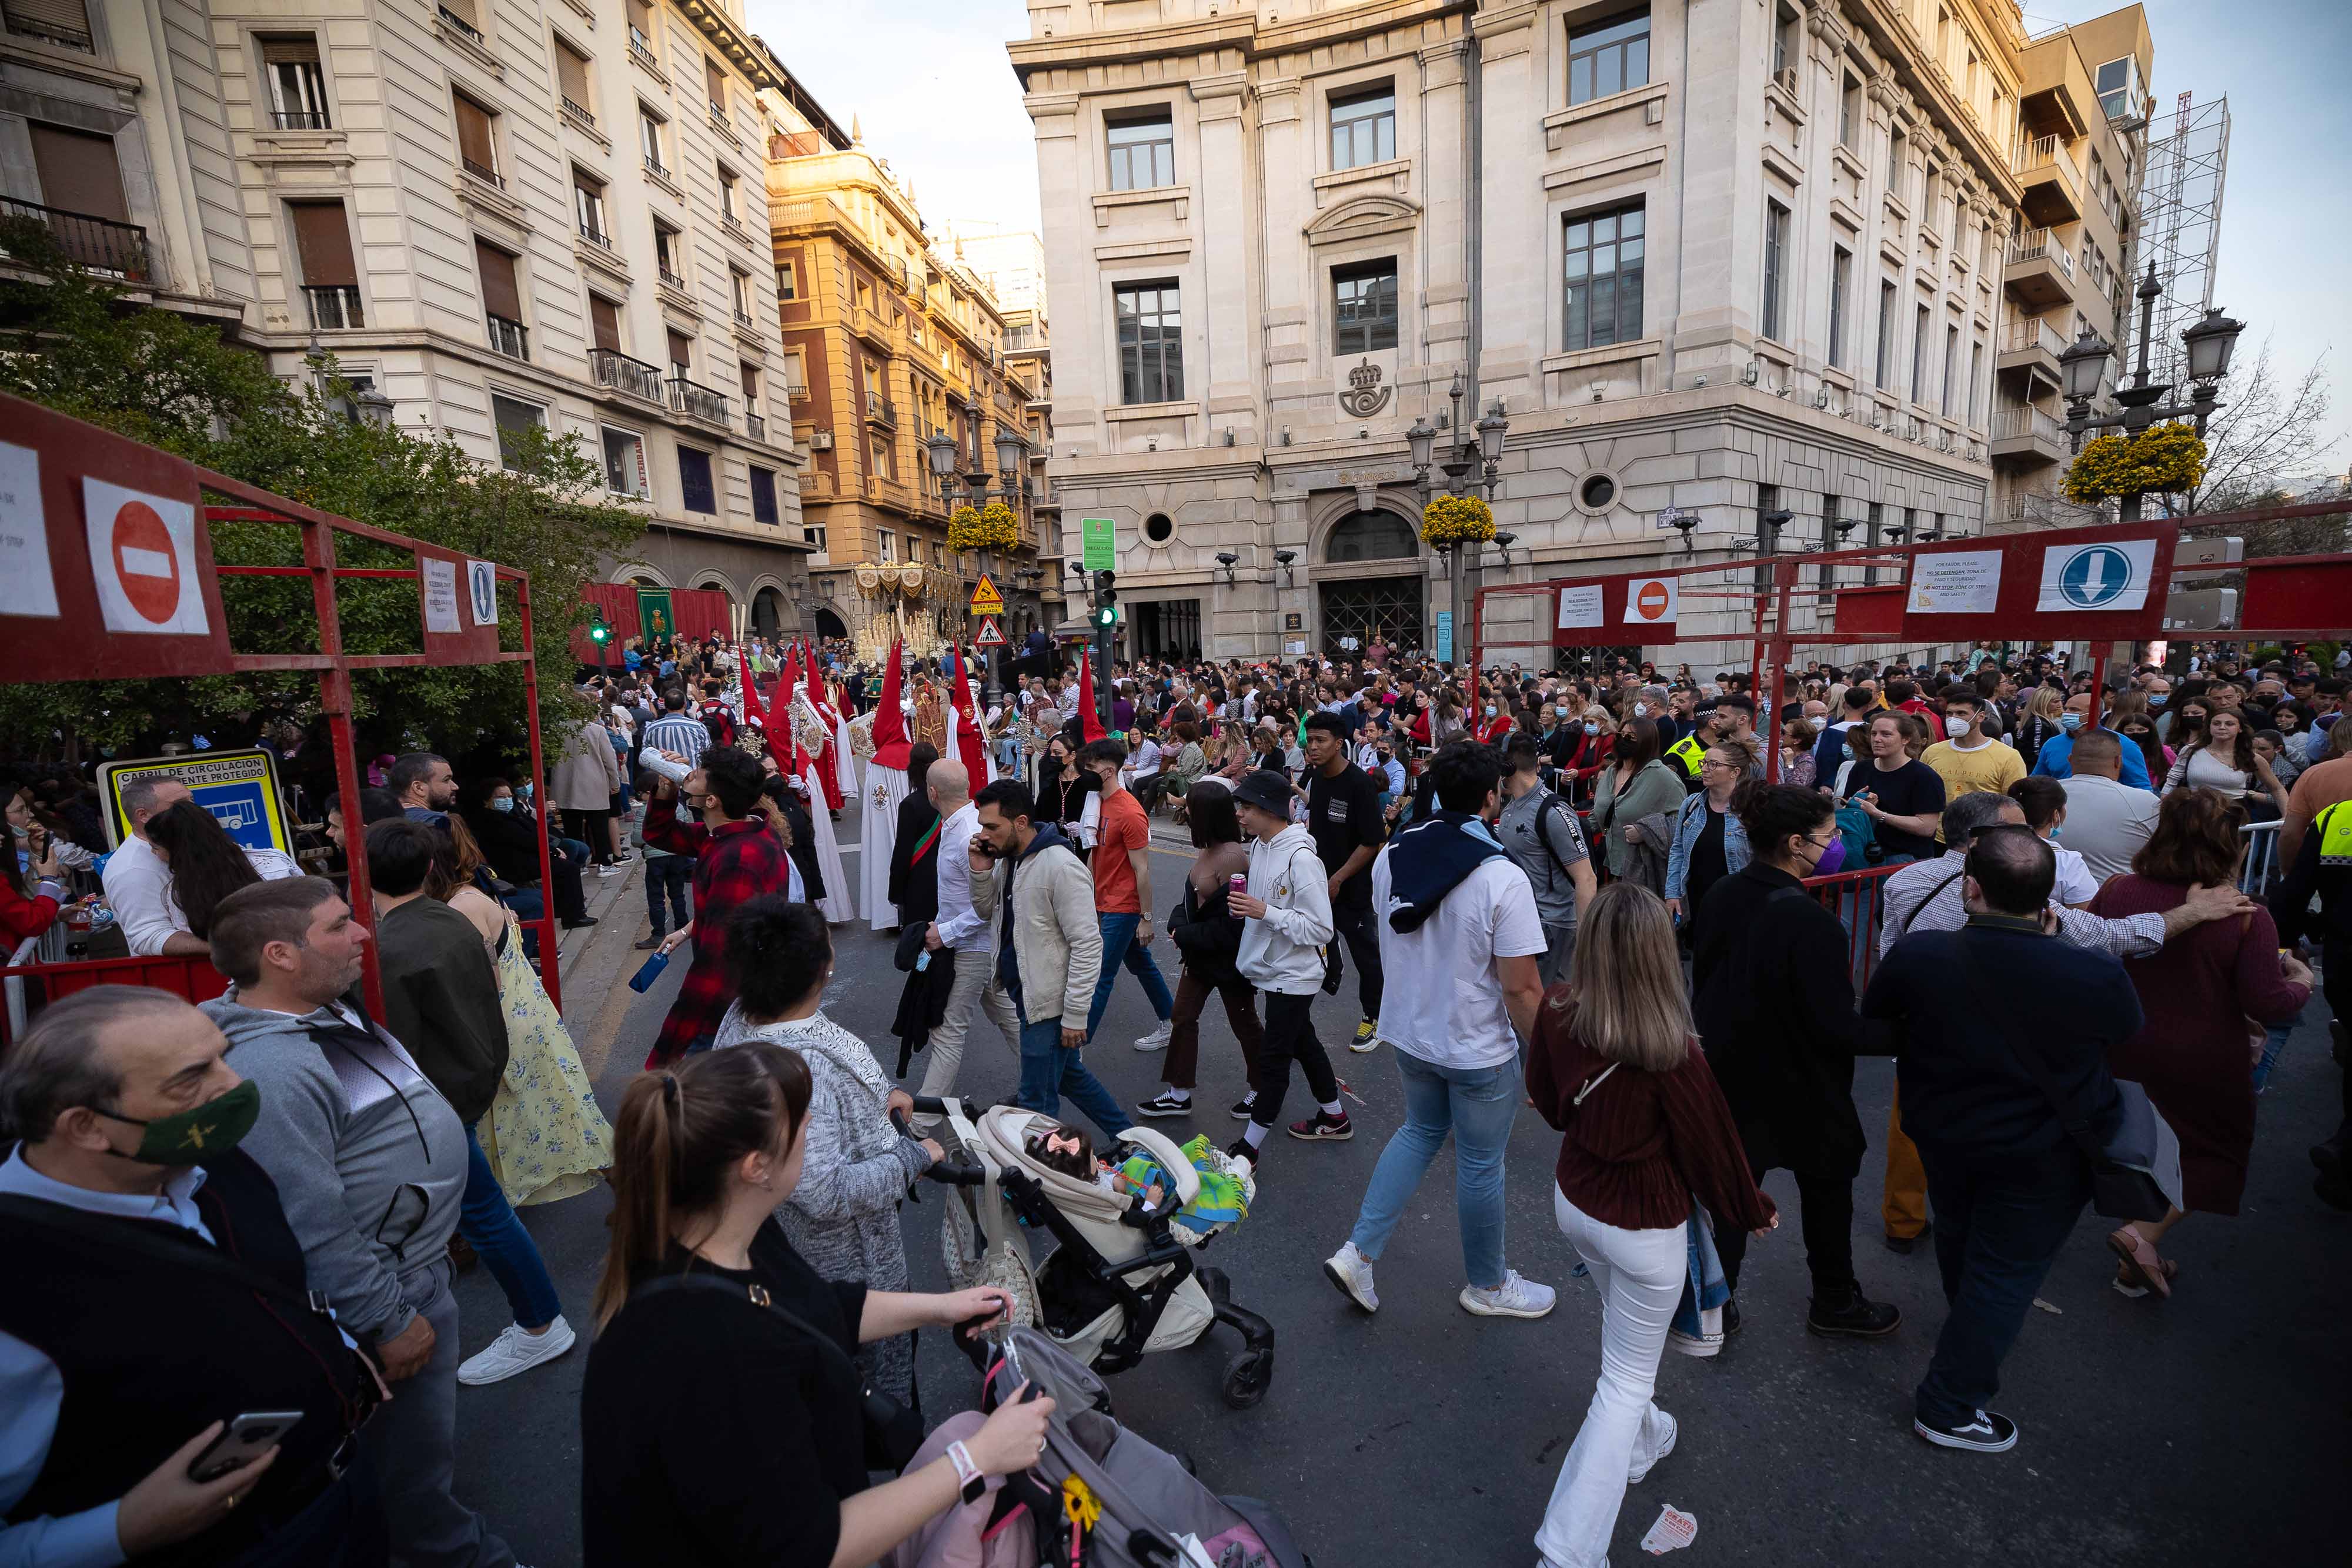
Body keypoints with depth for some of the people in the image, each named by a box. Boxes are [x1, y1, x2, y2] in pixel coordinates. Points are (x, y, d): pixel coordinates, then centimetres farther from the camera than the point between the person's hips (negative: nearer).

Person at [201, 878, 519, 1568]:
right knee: (413, 1456, 12)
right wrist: (389, 1322, -19)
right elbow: (316, 1229, -28)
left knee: (421, 1432, 29)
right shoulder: (276, 1071, -31)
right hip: (388, 1287, -10)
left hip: (415, 1259, 10)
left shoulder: (327, 1013, 1)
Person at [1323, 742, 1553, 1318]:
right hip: (1478, 1048, -5)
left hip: (1409, 1031, 6)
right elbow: (1521, 989, -23)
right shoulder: (1503, 878, -26)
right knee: (1480, 1164, 15)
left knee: (1421, 1131, 26)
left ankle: (1358, 1253, 24)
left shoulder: (1392, 855, -8)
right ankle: (1487, 1285, 38)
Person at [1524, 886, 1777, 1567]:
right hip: (1645, 1229, -5)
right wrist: (1751, 1212, 6)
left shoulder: (1556, 1012, -19)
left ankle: (1638, 1441, 56)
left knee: (1623, 1328, 32)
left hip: (1573, 1200, 5)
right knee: (1628, 1376, 13)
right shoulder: (1671, 1055, -32)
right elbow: (1712, 1143, -13)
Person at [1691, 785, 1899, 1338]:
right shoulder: (1810, 923, -28)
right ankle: (1835, 1303, 42)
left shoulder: (1721, 896, -6)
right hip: (1797, 1085, -5)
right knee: (1827, 1187, 21)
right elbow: (1836, 1027, -24)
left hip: (1728, 1074, 6)